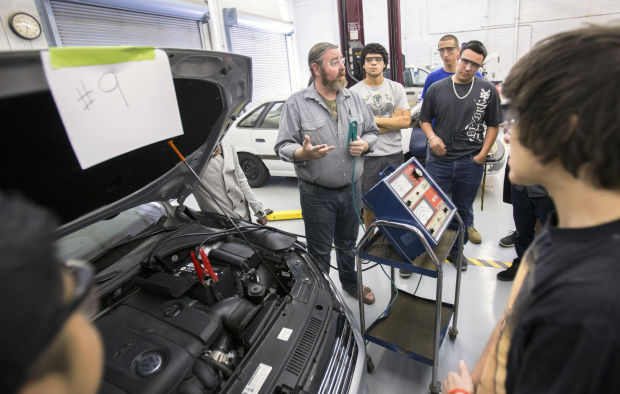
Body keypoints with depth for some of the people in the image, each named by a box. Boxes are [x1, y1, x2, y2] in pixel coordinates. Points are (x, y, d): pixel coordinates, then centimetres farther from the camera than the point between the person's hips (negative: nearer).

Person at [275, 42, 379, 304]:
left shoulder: (353, 99, 6)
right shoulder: (297, 103, -8)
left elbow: (372, 131, 14)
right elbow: (283, 146, -10)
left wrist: (364, 145, -9)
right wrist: (305, 153, -31)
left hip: (351, 188, 4)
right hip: (317, 193, -4)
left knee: (348, 243, 22)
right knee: (320, 250, 11)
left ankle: (351, 283, 46)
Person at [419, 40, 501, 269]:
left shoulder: (487, 90, 5)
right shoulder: (436, 89, 4)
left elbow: (493, 125, 8)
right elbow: (424, 119, 11)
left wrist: (482, 155, -3)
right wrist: (432, 137, -10)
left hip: (470, 163, 1)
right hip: (438, 160, -1)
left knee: (463, 211, 13)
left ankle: (455, 251, 31)